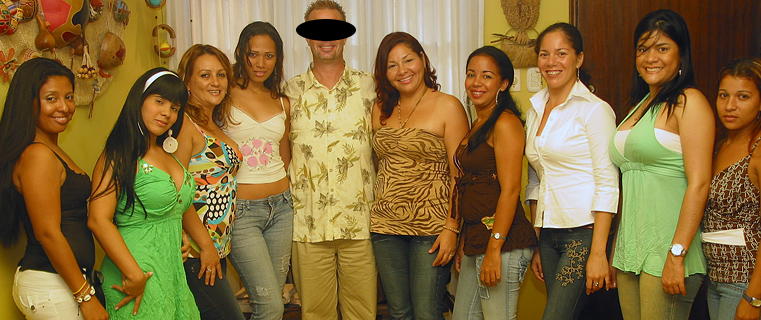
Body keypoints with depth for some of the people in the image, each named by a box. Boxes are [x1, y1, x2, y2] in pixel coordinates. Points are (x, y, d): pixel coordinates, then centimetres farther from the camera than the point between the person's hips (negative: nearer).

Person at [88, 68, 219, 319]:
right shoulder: (120, 157, -12)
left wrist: (207, 246, 22)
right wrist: (134, 274, -24)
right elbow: (98, 219, -21)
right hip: (140, 278, -8)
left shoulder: (166, 153, 13)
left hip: (174, 270, 8)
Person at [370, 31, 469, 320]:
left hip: (431, 228, -5)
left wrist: (452, 228, -15)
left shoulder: (448, 107, -4)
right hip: (386, 226, 5)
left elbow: (460, 176, -8)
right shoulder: (381, 110, 11)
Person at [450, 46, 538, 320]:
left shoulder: (505, 123, -11)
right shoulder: (477, 125, 16)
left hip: (502, 242, -9)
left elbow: (510, 190, -17)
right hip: (476, 237, 9)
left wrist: (494, 249, -20)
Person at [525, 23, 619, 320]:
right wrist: (536, 245, 13)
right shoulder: (535, 110, 12)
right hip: (548, 235, 6)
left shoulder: (594, 109, -8)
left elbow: (608, 184, -12)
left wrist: (598, 253, -17)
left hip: (584, 232, -6)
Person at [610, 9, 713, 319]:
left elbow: (699, 183, -15)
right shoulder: (639, 105, 16)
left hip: (667, 246, -7)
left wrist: (676, 254, -20)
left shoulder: (689, 102, -7)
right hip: (630, 246, 7)